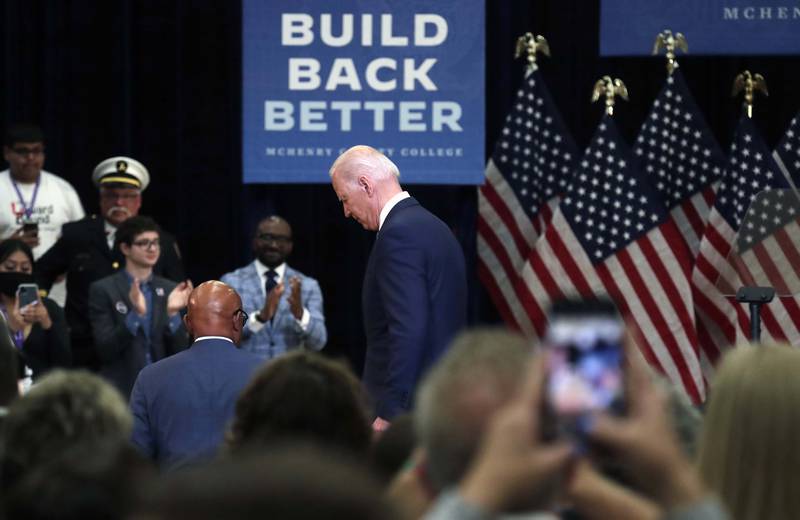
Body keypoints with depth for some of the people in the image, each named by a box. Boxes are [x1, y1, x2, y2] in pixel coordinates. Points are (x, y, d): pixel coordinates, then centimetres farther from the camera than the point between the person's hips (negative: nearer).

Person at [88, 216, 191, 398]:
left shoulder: (170, 290, 8)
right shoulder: (103, 290, -2)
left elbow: (179, 351, 3)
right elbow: (104, 350, -10)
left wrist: (172, 313, -14)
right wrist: (136, 313, -23)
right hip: (121, 391, -3)